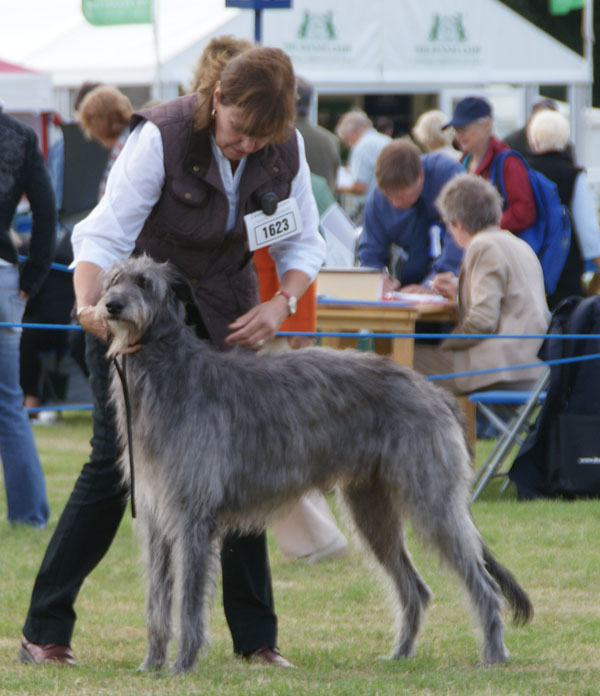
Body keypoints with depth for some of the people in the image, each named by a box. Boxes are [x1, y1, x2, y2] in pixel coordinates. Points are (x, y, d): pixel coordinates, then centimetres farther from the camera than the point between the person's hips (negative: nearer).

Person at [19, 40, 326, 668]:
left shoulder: (286, 149, -8)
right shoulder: (161, 137, -23)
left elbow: (303, 243, 2)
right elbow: (105, 236, -28)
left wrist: (281, 302, -17)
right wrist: (87, 304, -46)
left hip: (223, 320, 4)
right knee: (115, 464, -8)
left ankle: (256, 638, 4)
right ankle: (44, 631, 0)